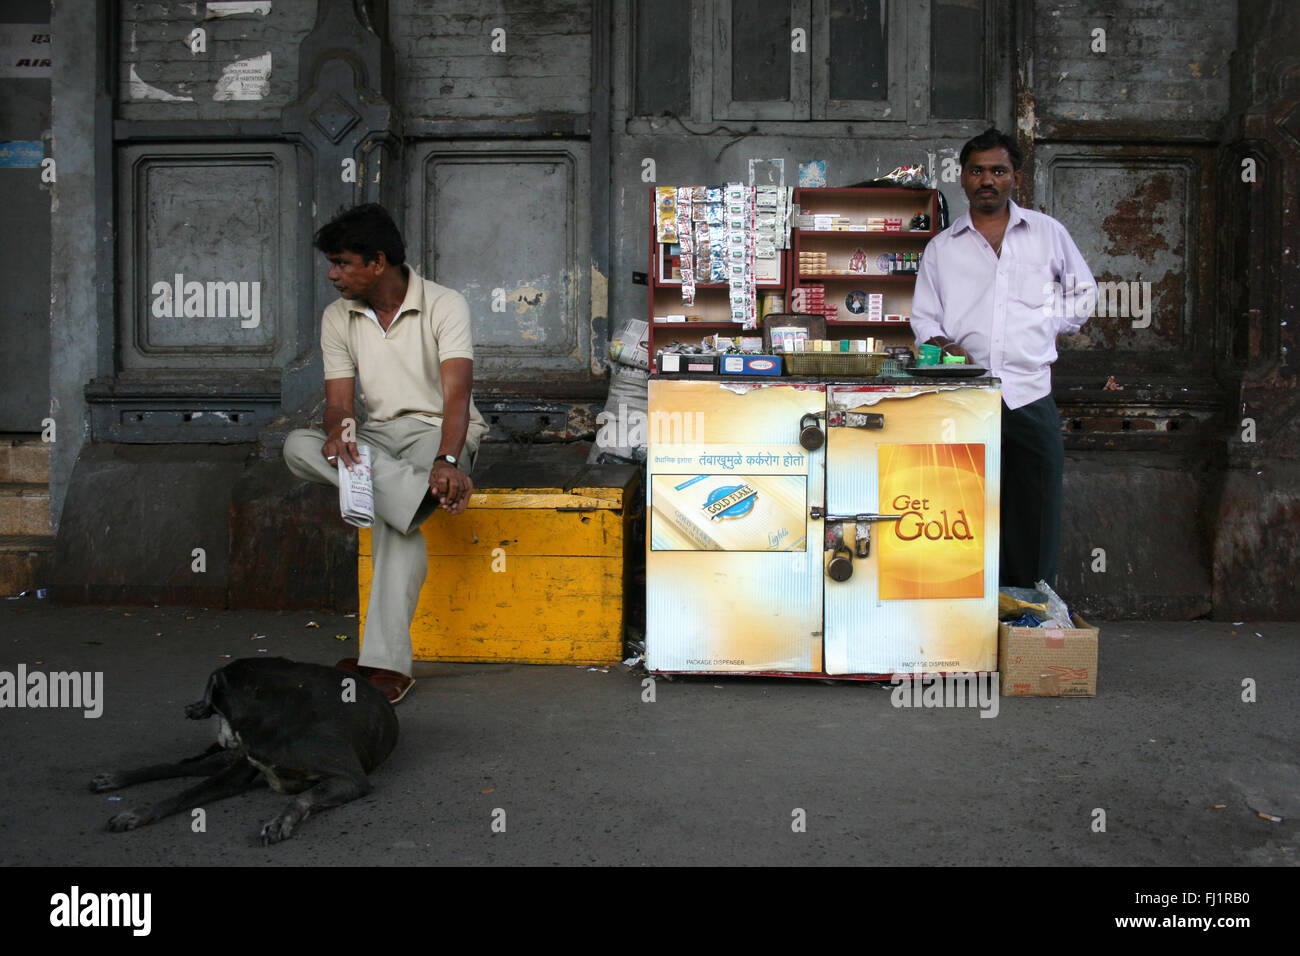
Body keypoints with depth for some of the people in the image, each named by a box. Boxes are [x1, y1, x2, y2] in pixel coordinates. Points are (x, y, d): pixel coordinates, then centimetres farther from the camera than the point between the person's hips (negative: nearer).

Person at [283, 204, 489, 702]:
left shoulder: (444, 304, -10)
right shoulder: (338, 317, 6)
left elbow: (457, 393, -22)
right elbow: (339, 400, -1)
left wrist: (446, 462, -40)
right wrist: (339, 432, -27)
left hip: (440, 431, -5)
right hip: (376, 435, 5)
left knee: (392, 508, -34)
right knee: (298, 445, -25)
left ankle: (386, 661, -35)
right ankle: (425, 492, -38)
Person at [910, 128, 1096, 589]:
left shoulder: (1049, 233, 13)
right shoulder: (941, 248, 13)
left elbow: (1083, 290, 25)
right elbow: (924, 317, 11)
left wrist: (1051, 326, 11)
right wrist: (945, 346, -8)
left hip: (1031, 396, 0)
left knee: (1036, 519, 0)